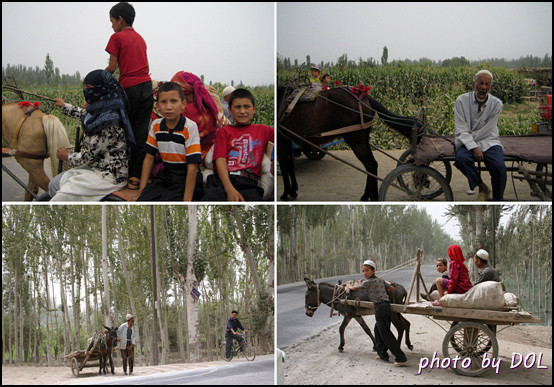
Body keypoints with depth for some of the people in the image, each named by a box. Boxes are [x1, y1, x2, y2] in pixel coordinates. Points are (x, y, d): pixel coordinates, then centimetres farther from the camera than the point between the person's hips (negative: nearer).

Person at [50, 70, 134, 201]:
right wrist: (64, 105, 46)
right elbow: (83, 114, 29)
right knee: (54, 185, 15)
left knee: (58, 200, -10)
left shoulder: (108, 121, -26)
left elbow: (89, 156, -21)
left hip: (109, 178, -10)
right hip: (95, 168, 10)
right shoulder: (99, 110, 3)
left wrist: (68, 156, -1)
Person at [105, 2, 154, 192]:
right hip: (146, 85, 6)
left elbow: (112, 68, -5)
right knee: (141, 133, 4)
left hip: (129, 87, -5)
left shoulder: (117, 37, -1)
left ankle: (125, 175, 7)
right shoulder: (140, 38, 19)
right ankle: (137, 176, 3)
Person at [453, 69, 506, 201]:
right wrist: (474, 147, -23)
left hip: (488, 142, 0)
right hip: (467, 142, 0)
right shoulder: (462, 101, -7)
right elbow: (461, 131, -10)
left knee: (499, 166, -29)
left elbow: (487, 130, -4)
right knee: (461, 158, -35)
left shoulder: (496, 104, -4)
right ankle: (482, 188, -10)